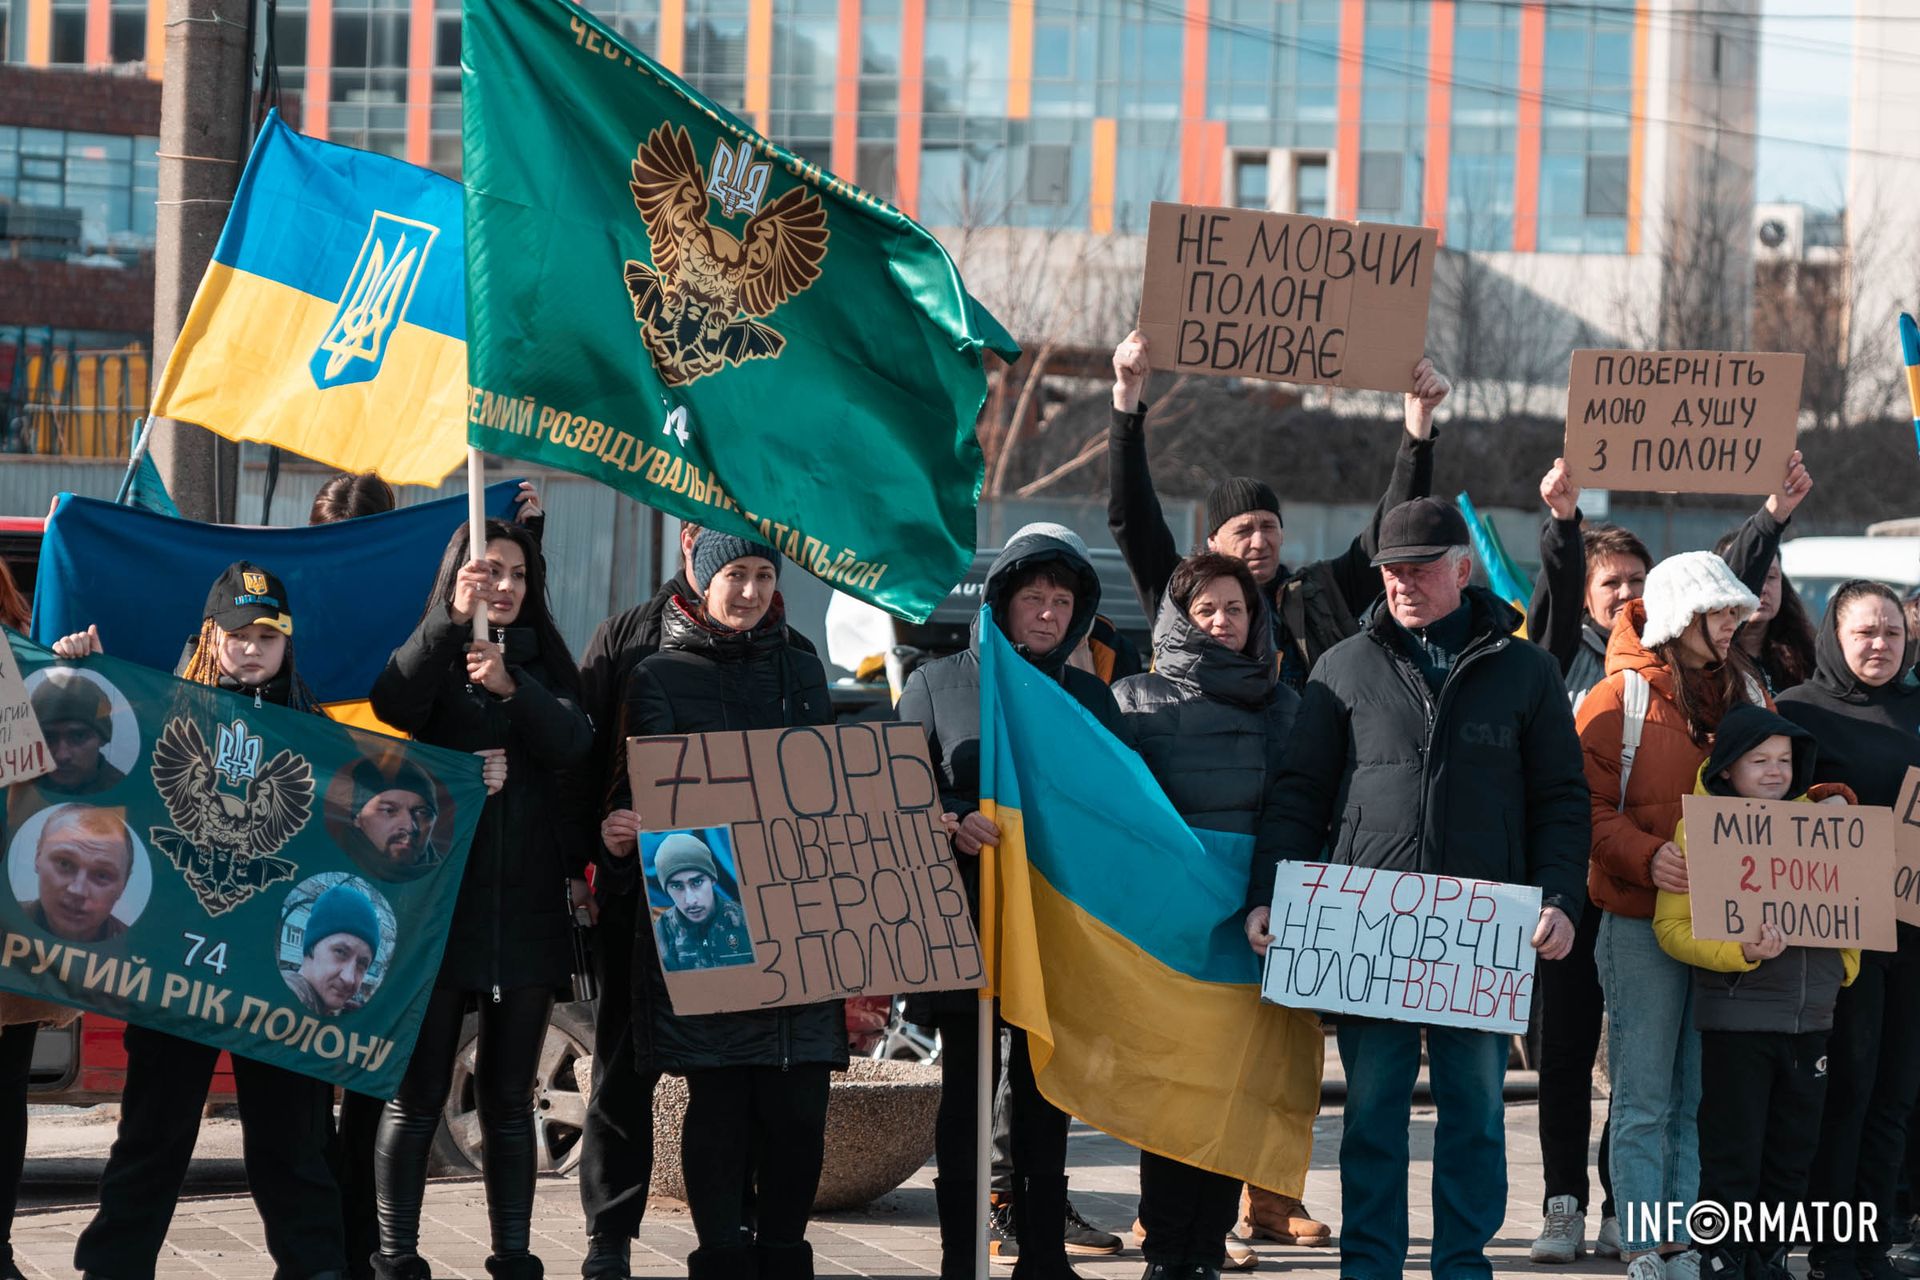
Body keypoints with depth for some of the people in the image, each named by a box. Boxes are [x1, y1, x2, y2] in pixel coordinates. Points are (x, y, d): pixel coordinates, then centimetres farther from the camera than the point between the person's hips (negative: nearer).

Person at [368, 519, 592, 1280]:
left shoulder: (544, 662, 12)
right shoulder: (428, 656, 4)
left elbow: (573, 743, -7)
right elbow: (392, 707, -19)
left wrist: (511, 687, -23)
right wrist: (453, 619, -29)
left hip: (527, 905, 3)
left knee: (510, 1099, 8)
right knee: (417, 1096, -2)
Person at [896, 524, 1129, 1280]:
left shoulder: (1090, 698, 12)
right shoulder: (939, 685, 3)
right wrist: (950, 824, -23)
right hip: (965, 922, -3)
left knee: (1045, 1094, 5)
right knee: (967, 1091, 0)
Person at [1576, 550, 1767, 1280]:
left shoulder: (1746, 692, 13)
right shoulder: (1619, 698, -4)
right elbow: (1587, 803, -8)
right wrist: (1646, 856, -22)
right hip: (1642, 921, -4)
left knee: (1702, 1096, 5)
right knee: (1645, 1099, -2)